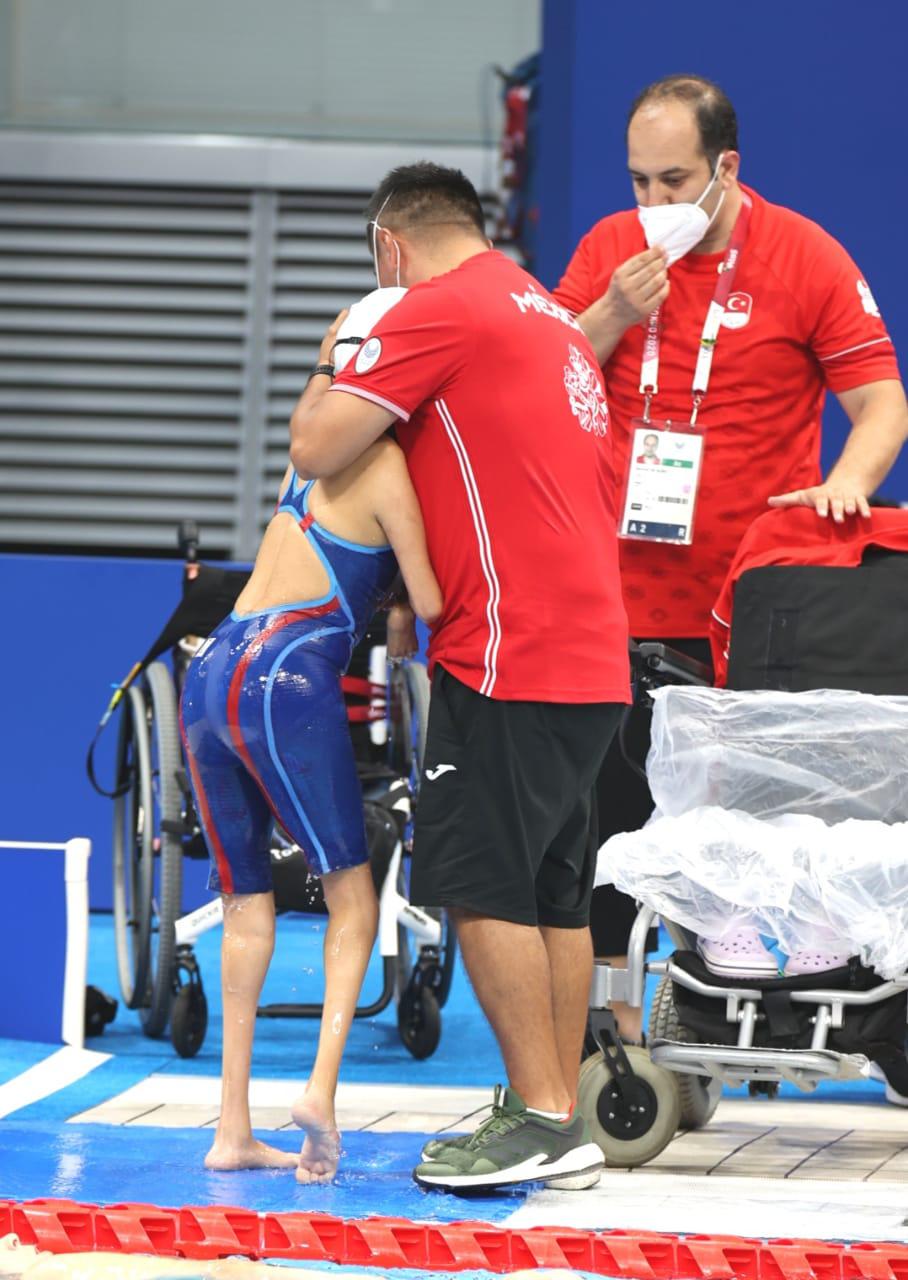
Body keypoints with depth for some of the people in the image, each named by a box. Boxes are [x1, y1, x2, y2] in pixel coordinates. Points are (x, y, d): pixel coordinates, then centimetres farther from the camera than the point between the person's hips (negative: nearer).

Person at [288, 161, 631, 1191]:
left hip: (512, 650, -9)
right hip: (594, 654, 9)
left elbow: (317, 449, -11)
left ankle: (542, 1116, -8)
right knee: (552, 894, 10)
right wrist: (422, 589, 26)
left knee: (481, 888, -7)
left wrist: (331, 371, 8)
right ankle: (560, 1125, 12)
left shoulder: (440, 308, -7)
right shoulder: (549, 316, 22)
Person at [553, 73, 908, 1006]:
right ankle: (606, 1003, 15)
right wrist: (614, 314, -8)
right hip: (619, 600, 3)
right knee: (608, 807, 4)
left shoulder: (806, 258, -3)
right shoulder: (608, 249, 7)